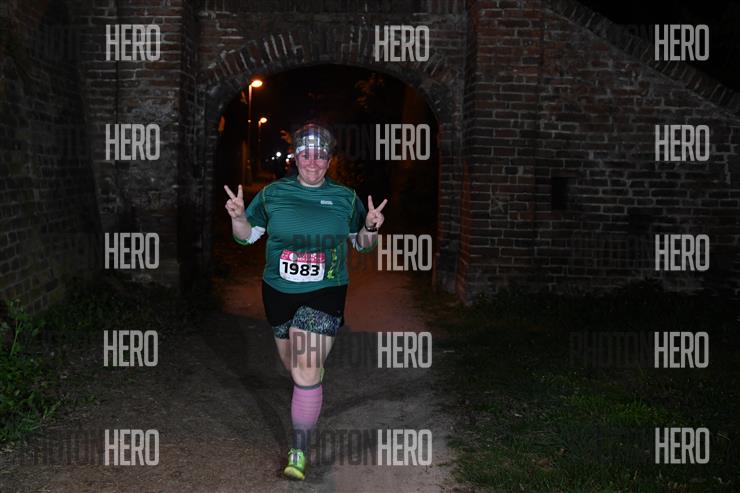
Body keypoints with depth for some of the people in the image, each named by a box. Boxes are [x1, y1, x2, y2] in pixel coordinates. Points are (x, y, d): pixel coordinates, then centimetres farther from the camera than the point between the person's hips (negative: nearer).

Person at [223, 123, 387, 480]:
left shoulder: (345, 198, 0)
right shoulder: (273, 193, 1)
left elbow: (363, 244, 9)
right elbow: (246, 236, 7)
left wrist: (370, 228, -12)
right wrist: (238, 216, -14)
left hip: (324, 294, -2)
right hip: (278, 292, 3)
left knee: (306, 373, -14)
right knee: (293, 366, 18)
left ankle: (299, 452, -2)